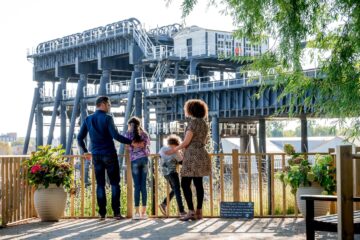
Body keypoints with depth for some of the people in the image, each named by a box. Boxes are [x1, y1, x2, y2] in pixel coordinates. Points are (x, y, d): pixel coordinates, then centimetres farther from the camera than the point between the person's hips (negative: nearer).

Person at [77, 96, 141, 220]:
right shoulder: (107, 118, -8)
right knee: (114, 183, 2)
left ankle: (102, 213, 5)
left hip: (96, 155, 5)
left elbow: (80, 138, 10)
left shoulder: (88, 119, 8)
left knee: (100, 184, 7)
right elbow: (115, 135, -18)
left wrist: (85, 151, 24)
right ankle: (116, 212, -1)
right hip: (109, 154, -5)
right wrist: (131, 142, -14)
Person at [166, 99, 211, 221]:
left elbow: (186, 142, -14)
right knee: (198, 184, 8)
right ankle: (199, 211, 8)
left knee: (185, 184, -6)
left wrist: (174, 150, 0)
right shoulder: (204, 123, 14)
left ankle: (191, 212, -11)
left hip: (193, 157, -9)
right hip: (201, 155, 9)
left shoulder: (193, 122, -12)